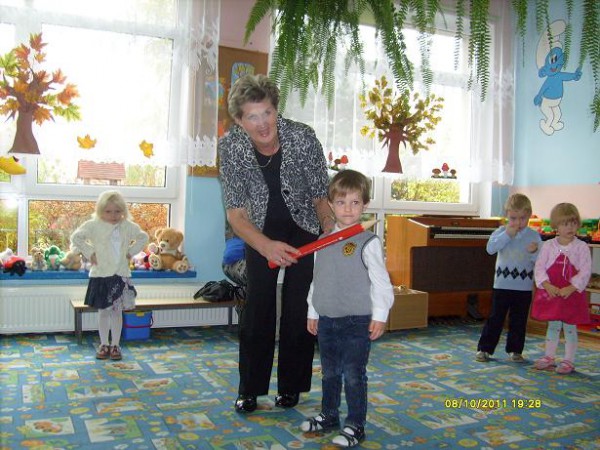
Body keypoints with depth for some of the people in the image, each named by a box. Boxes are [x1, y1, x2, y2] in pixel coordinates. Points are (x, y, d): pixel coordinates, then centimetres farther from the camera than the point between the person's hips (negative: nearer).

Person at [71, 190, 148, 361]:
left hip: (121, 275, 2)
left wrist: (131, 252, 4)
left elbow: (143, 237, 16)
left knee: (117, 311, 7)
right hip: (101, 275, -2)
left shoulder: (128, 226, 3)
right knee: (103, 311, 8)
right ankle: (104, 344, 21)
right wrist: (89, 253, -10)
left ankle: (115, 345, 17)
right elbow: (76, 237, -7)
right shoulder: (93, 226, -6)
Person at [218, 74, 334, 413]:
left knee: (299, 308, -3)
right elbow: (236, 211, -19)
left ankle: (291, 386, 14)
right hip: (261, 232, 1)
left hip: (304, 227, -1)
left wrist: (330, 230, -31)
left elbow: (321, 193, -12)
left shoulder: (303, 137, -24)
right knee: (257, 307, -1)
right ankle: (250, 389, 15)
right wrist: (266, 246, -36)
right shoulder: (231, 146, -21)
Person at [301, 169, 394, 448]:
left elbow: (380, 281, -11)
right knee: (329, 372, 19)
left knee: (353, 375, 0)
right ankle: (328, 416, 35)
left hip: (357, 321, -6)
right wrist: (313, 312, 16)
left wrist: (379, 315, -16)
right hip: (327, 320, 6)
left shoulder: (368, 242, -10)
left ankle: (355, 426, 14)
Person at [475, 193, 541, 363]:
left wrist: (534, 252, -23)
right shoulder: (501, 231, 0)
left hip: (524, 286, 1)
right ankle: (484, 349, 12)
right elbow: (490, 248, -16)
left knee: (519, 320, 10)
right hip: (502, 284, -1)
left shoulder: (534, 235, 1)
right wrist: (507, 234, -19)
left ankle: (515, 350, 22)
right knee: (495, 318, 4)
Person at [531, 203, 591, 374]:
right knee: (553, 325, 12)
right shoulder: (548, 246, 0)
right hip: (551, 292, 2)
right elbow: (539, 267, -2)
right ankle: (549, 357, 24)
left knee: (570, 327, 5)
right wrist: (547, 286, -15)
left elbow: (585, 271, -9)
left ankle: (568, 360, 16)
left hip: (572, 293, -2)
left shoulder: (581, 247, -5)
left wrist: (570, 288, -18)